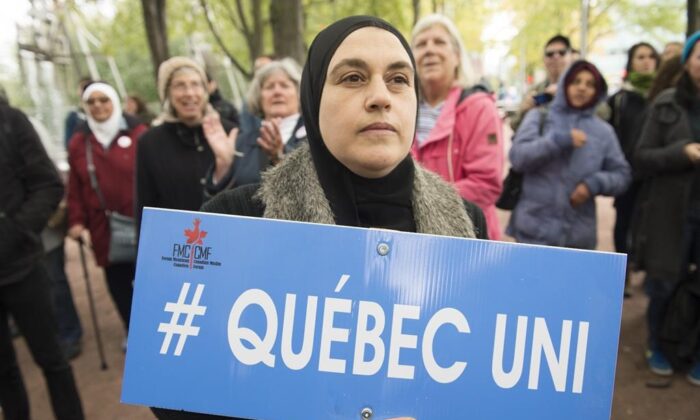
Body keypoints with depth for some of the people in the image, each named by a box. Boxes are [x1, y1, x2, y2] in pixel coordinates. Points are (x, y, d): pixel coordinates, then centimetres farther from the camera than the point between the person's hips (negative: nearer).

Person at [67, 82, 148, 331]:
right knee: (117, 283, 11)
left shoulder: (139, 134, -4)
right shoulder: (78, 143, 7)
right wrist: (76, 221, 0)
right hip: (104, 229, 4)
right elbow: (75, 188, 8)